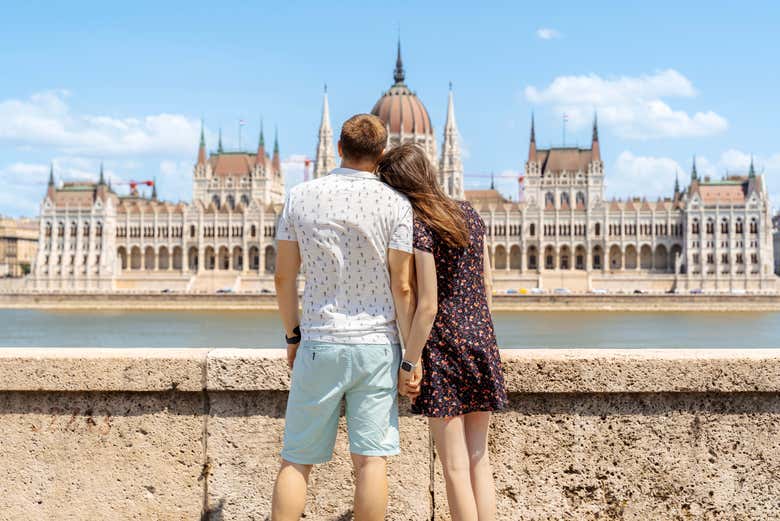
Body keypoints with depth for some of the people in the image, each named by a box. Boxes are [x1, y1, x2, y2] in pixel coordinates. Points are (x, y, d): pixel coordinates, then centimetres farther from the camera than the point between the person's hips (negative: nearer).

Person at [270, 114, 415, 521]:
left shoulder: (300, 197, 1)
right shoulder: (395, 204, -5)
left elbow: (284, 277, 4)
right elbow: (402, 287, -7)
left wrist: (292, 336, 16)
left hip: (320, 343, 1)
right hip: (377, 345, -1)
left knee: (296, 459, 8)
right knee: (370, 459, 1)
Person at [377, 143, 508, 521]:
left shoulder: (419, 228, -14)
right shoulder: (469, 215, 8)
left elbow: (427, 306, -17)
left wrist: (408, 363, -10)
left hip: (443, 347, -7)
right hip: (482, 341, 7)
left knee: (455, 466, 1)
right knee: (479, 459, 13)